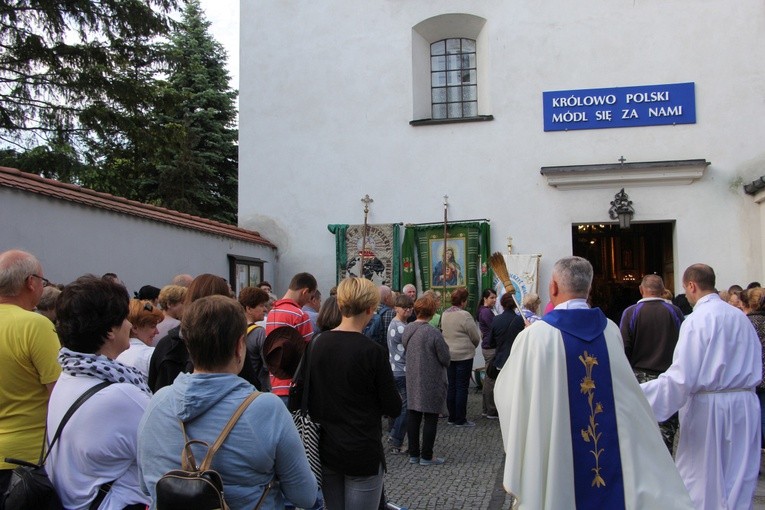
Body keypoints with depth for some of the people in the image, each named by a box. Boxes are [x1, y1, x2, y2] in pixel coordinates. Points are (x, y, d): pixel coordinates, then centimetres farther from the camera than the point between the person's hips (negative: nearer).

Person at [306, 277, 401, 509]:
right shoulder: (372, 351, -17)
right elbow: (393, 408, -10)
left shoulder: (317, 343, -1)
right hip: (362, 453, -6)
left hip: (325, 449, 6)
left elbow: (311, 396, 9)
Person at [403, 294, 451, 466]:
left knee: (412, 416, 13)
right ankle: (426, 456, 12)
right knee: (430, 419, 5)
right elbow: (445, 358, -14)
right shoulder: (433, 333, -21)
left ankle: (413, 454, 22)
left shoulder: (407, 329, -2)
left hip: (412, 380, 6)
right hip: (432, 382, -6)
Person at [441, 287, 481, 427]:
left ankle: (452, 417, 21)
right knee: (462, 387, 1)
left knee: (451, 386, 14)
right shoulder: (465, 316, -17)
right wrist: (473, 345, 11)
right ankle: (460, 419, 7)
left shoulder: (444, 314, 4)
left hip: (449, 355, 7)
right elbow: (476, 337, -10)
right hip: (464, 355, -7)